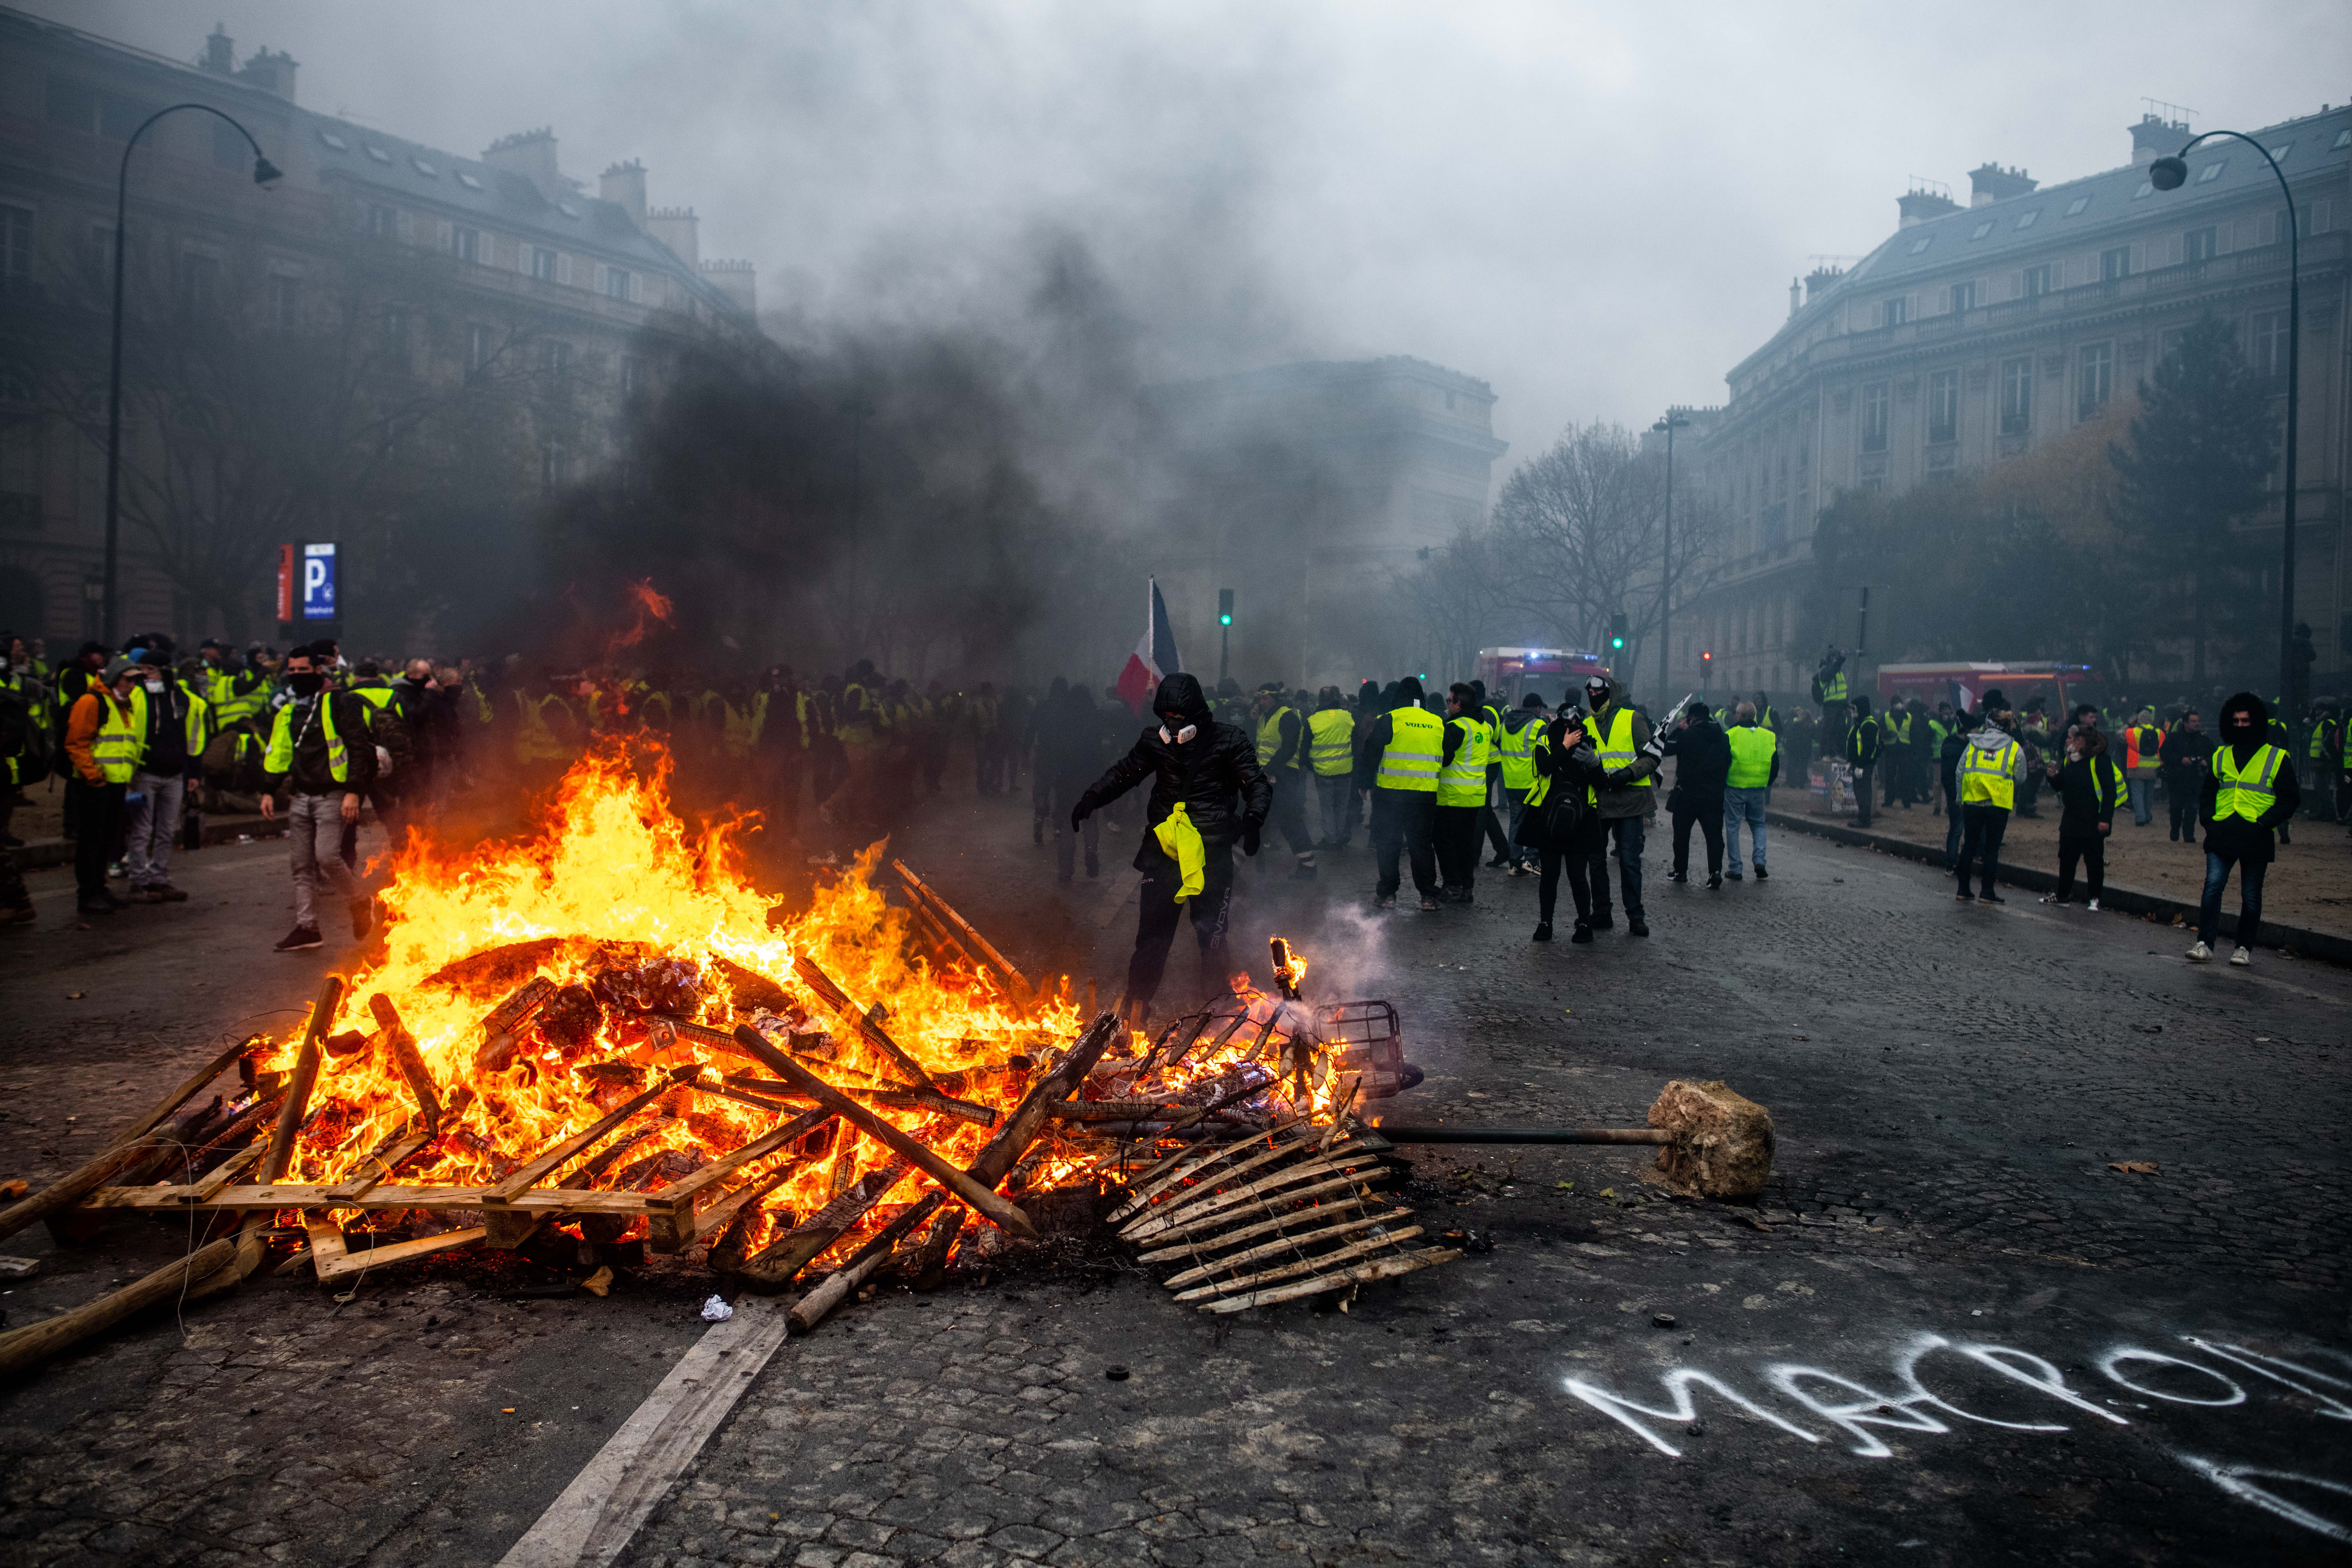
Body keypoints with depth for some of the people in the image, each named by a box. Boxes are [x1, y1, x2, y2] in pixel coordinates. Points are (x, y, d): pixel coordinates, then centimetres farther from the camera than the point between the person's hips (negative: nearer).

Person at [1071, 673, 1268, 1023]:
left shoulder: (1230, 740, -5)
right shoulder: (1155, 738, 5)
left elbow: (1257, 784, -4)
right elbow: (1125, 772, 18)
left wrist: (1253, 819, -24)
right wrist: (1091, 799, 5)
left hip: (1211, 851, -3)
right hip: (1164, 847, 3)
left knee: (1211, 933, -4)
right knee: (1152, 931, 6)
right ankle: (1136, 1004, 19)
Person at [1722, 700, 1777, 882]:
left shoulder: (1730, 735, -7)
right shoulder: (1769, 736, 4)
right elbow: (1775, 766, 8)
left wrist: (1721, 785, 6)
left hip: (1735, 787, -3)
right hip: (1759, 790, 3)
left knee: (1733, 827, 6)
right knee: (1758, 825, 18)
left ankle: (1735, 869, 5)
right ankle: (1760, 862, -1)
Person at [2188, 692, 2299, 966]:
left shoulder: (2277, 758, 3)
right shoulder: (2220, 756, 13)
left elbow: (2290, 799, 1)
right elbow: (2207, 793, 22)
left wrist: (2265, 823, -12)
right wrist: (2207, 818, 4)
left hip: (2256, 839, -2)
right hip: (2221, 836, 2)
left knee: (2251, 896, 5)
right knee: (2212, 887, -9)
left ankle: (2245, 948, 16)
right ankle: (2205, 943, -7)